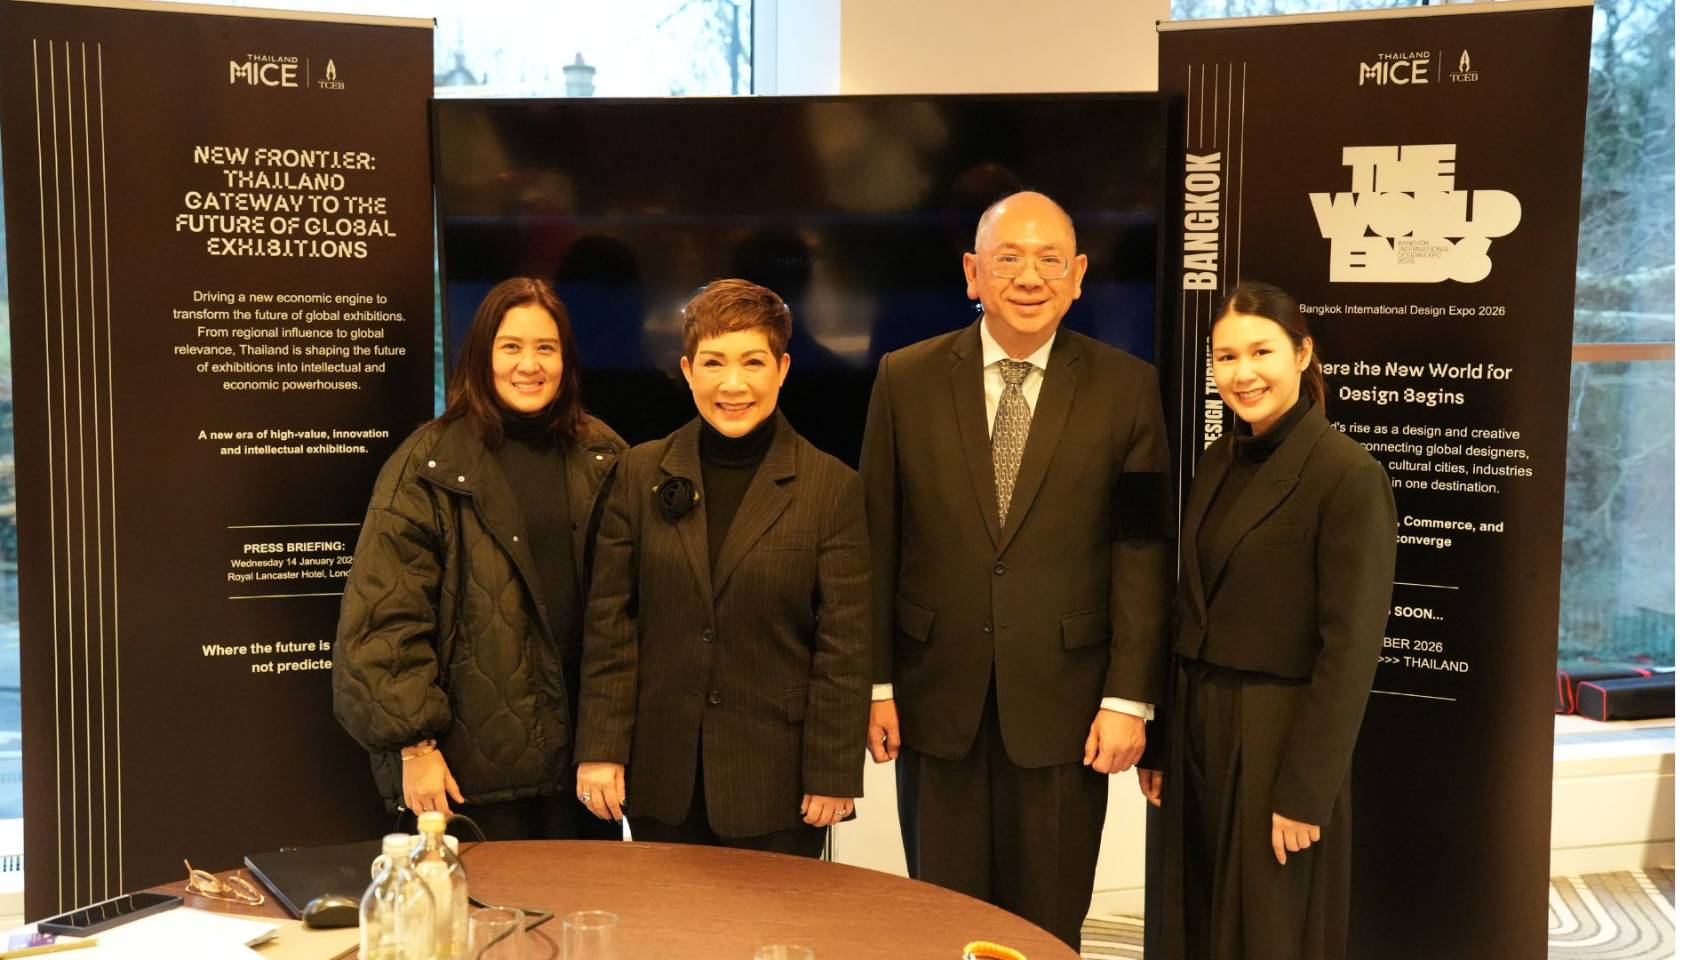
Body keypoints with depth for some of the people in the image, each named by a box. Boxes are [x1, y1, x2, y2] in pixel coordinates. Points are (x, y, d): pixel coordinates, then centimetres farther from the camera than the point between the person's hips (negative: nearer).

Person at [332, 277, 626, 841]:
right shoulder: (427, 467, -5)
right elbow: (386, 616, -7)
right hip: (475, 760, -4)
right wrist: (415, 745, -12)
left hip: (582, 747, 4)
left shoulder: (602, 458, 8)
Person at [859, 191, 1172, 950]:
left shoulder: (1126, 389, -2)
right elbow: (876, 542, 2)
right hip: (938, 699, 1)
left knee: (1048, 928, 11)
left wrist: (1129, 698, -6)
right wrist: (874, 683, 0)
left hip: (1063, 704, -1)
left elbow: (1143, 553, -3)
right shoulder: (905, 379, 0)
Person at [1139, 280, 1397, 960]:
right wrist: (1158, 739, 10)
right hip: (1196, 731, 7)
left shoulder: (1347, 475, -15)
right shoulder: (1219, 461, 8)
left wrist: (1304, 793, -17)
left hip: (1278, 741, -7)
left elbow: (1350, 649, -17)